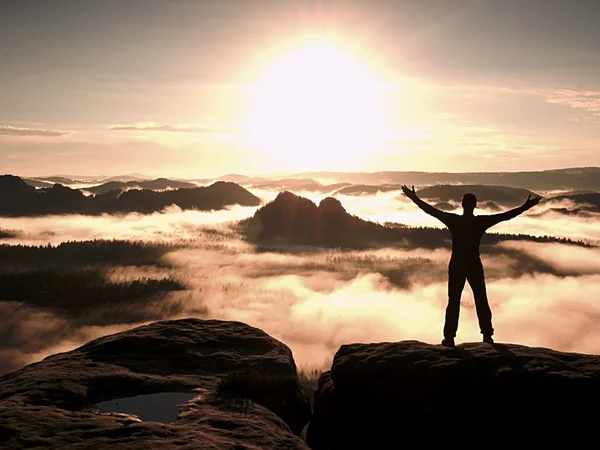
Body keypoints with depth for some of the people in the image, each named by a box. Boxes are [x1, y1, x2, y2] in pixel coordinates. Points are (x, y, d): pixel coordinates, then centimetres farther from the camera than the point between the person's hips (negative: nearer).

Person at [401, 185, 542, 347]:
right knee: (481, 301, 13)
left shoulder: (453, 220, -9)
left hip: (456, 265, 0)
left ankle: (449, 338, 2)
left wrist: (414, 198, 3)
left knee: (453, 302, 4)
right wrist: (525, 207, -1)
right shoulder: (481, 221, -9)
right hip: (474, 265, 0)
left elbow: (431, 210, -5)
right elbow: (506, 215, -7)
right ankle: (487, 335, 16)